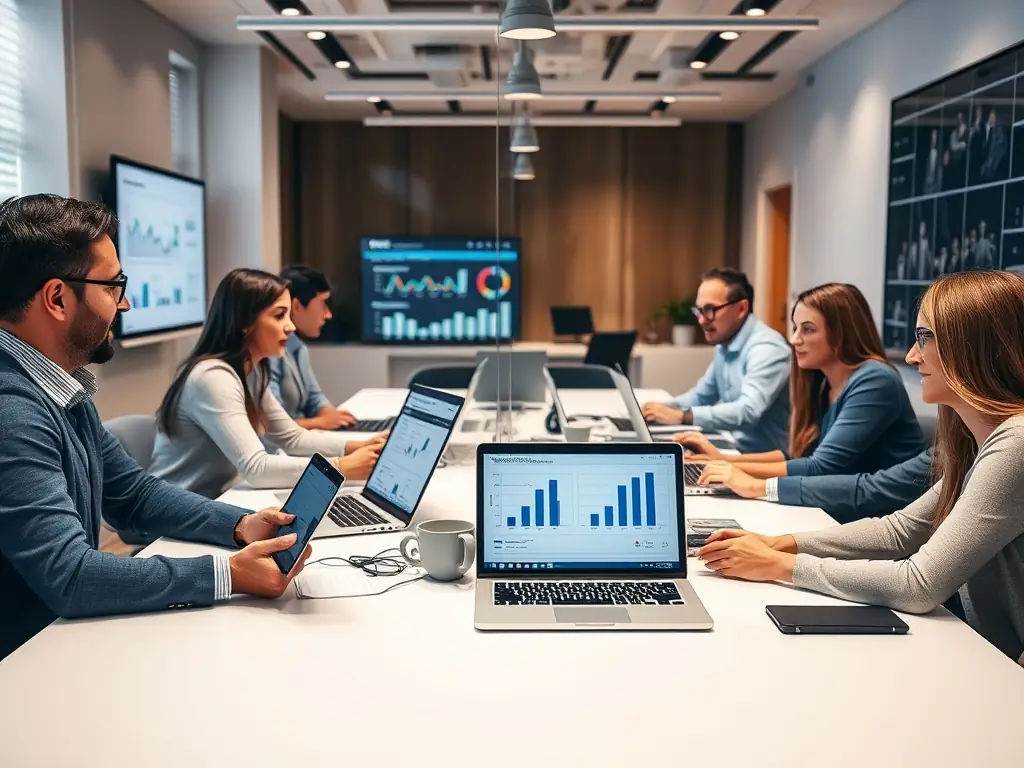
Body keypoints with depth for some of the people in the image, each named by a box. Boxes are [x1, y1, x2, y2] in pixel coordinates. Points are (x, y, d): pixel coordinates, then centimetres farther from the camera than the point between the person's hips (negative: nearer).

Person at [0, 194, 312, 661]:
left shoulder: (60, 388, 5)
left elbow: (132, 492, 11)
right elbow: (67, 575, -29)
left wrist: (240, 526, -3)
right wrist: (228, 574, -25)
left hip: (68, 631, 8)